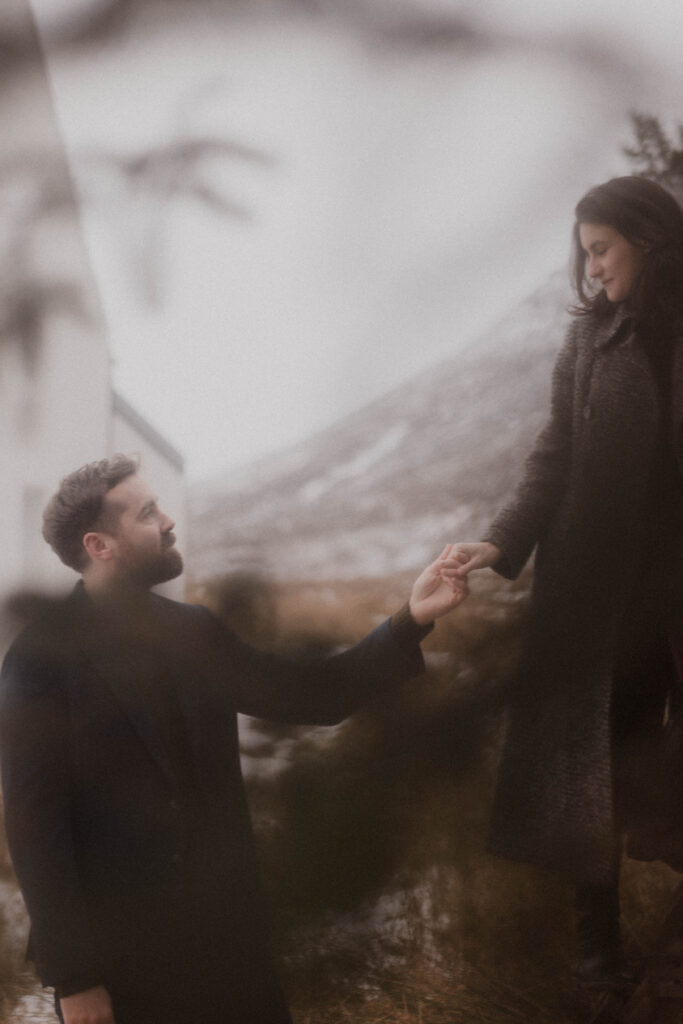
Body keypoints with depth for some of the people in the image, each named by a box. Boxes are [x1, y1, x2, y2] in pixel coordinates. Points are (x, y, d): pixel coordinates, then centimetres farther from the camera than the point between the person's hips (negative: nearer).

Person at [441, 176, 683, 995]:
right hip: (606, 591, 2)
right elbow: (556, 458, 1)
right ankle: (599, 948, 16)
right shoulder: (591, 338, 4)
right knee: (597, 766, 4)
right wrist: (503, 541, -14)